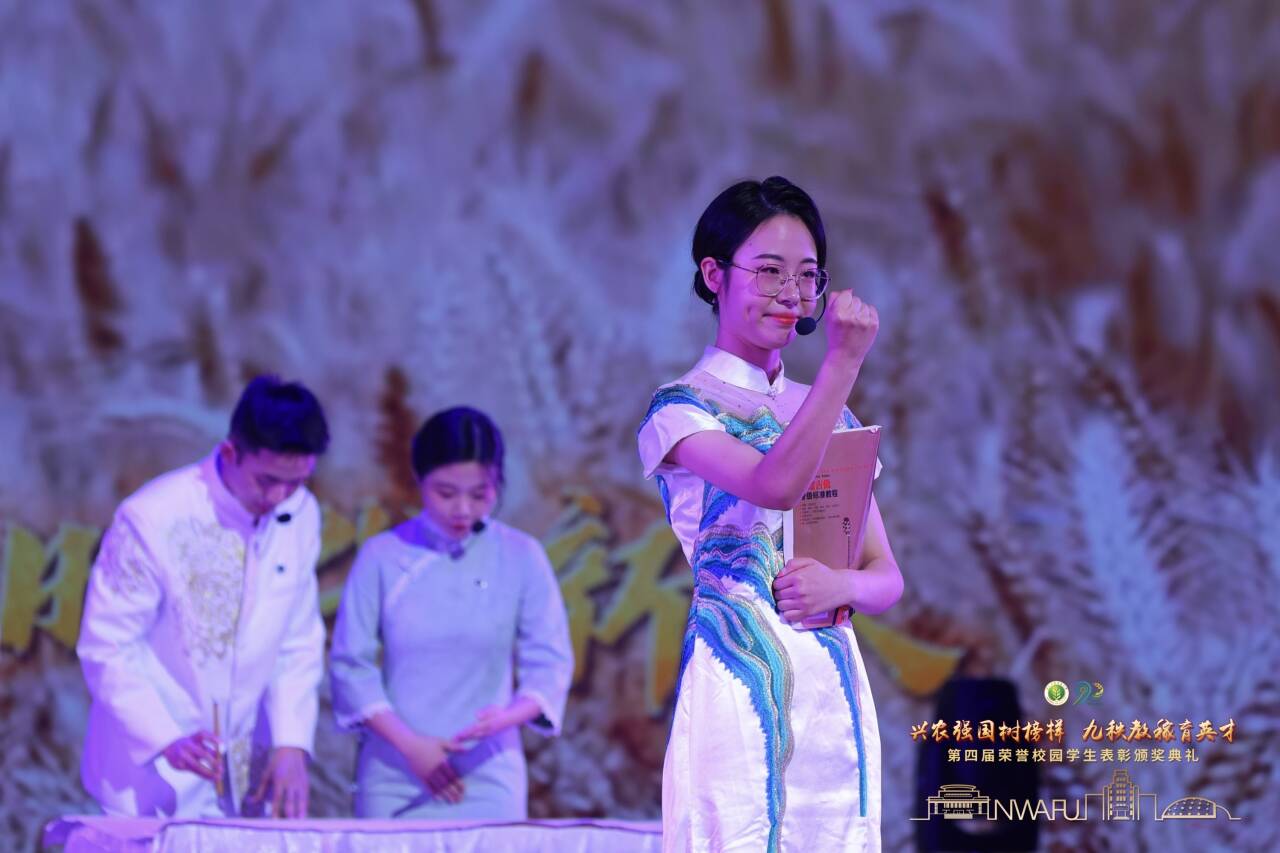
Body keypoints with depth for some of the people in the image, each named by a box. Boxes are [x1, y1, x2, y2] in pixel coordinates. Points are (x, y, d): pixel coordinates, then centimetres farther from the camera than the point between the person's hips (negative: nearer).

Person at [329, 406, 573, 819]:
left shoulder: (522, 557, 1)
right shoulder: (383, 556, 0)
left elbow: (549, 664, 0)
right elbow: (350, 664, 0)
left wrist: (507, 716, -20)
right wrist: (409, 744, -10)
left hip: (488, 779, 0)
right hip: (395, 780, 0)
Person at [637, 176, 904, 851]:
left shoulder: (831, 416, 17)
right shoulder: (682, 409, -1)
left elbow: (887, 577, 15)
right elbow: (776, 484, -21)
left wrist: (843, 584, -8)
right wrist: (844, 361, -23)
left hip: (836, 690, 5)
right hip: (738, 680, -5)